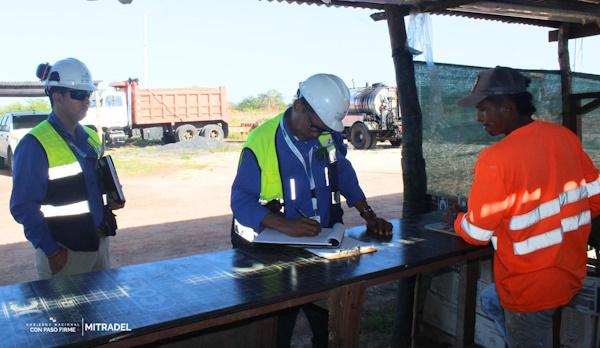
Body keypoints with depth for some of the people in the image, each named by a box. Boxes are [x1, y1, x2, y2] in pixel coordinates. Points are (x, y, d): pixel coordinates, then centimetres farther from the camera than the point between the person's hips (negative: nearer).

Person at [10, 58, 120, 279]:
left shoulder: (90, 137, 8)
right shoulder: (35, 145, -14)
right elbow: (23, 207, -15)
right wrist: (51, 251, -16)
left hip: (99, 244, 7)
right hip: (64, 253, -7)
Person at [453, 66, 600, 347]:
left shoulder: (495, 159, -25)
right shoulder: (565, 137, -5)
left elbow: (476, 234, -16)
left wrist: (457, 221, 5)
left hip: (531, 290, -7)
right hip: (571, 273, 7)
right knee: (492, 299, 29)